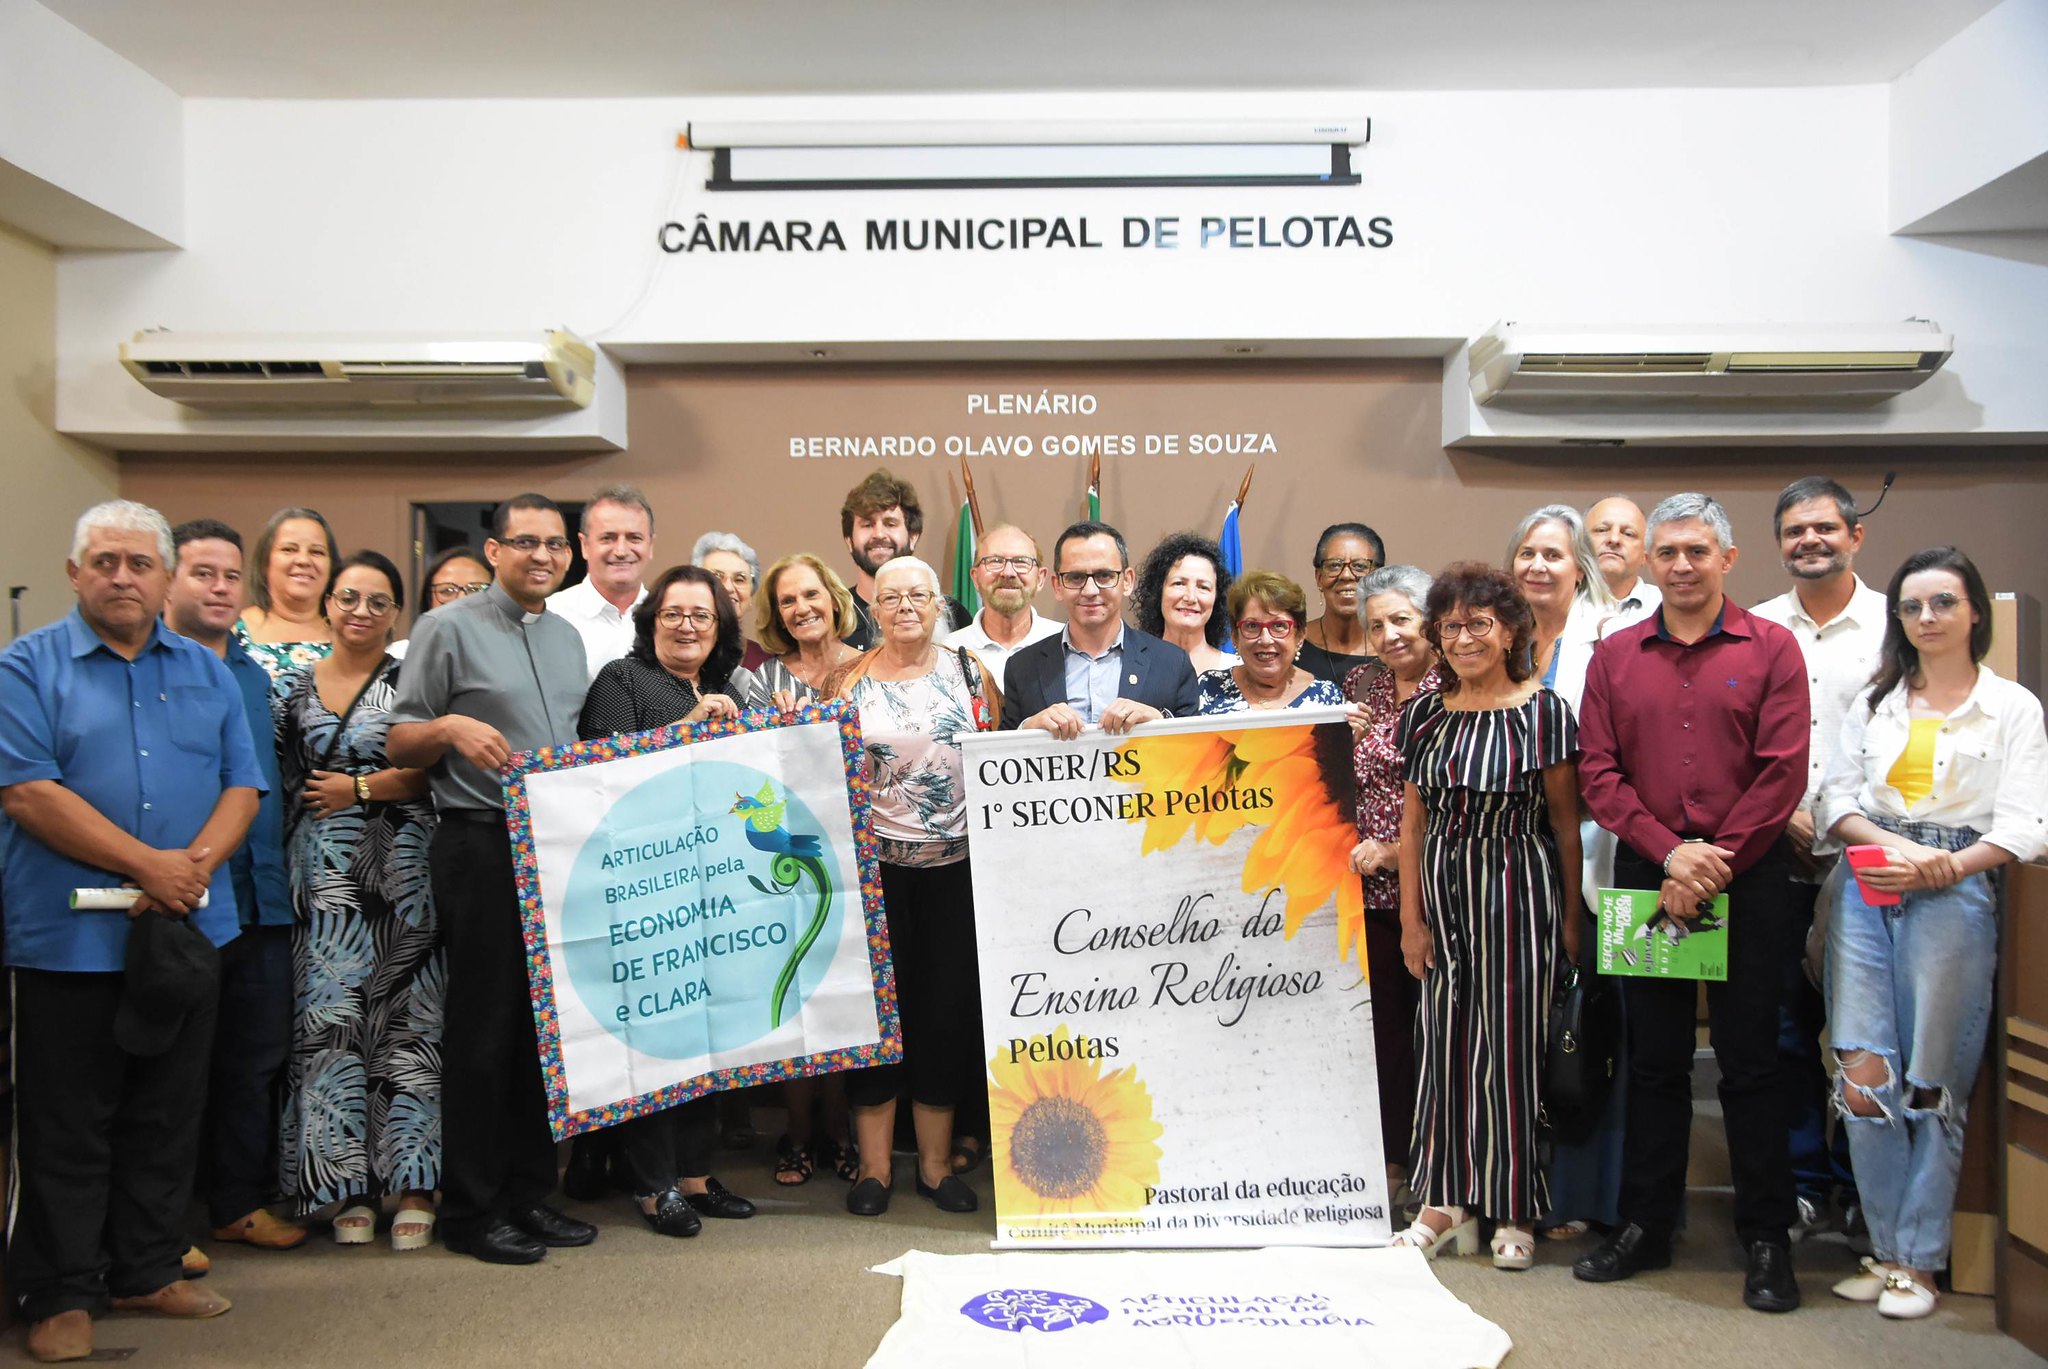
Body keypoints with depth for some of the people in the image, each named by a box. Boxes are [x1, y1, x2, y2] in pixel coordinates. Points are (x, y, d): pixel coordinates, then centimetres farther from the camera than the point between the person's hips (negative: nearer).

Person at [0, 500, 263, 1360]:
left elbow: (241, 785, 6)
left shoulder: (207, 672, 10)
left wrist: (198, 862, -13)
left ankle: (148, 1272, 26)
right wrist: (148, 865, -17)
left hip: (186, 932, 4)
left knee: (168, 1117, 12)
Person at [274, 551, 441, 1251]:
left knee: (406, 1018, -2)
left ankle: (412, 1187, 5)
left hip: (404, 871, -2)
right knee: (331, 1015, 0)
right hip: (326, 877, 2)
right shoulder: (293, 686, 12)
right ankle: (351, 1186, 10)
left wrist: (360, 788, -8)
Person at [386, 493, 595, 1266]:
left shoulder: (569, 638, 17)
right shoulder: (449, 630, -2)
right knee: (484, 1029, -1)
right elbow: (399, 746, -2)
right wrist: (450, 727, -22)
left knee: (548, 1025, 10)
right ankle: (472, 1211, 10)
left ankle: (529, 1195, 21)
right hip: (483, 848, -6)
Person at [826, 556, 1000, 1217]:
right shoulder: (849, 679, 4)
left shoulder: (969, 670, 5)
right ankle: (874, 1164, 15)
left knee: (947, 1004, 5)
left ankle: (936, 1161, 18)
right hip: (874, 862, 0)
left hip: (954, 864, 1)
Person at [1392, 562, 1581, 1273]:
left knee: (1510, 1041, 0)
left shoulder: (1543, 711, -5)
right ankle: (1448, 1204, 16)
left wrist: (1571, 916, -3)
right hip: (1442, 892, 4)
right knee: (1443, 1041, 5)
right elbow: (1412, 821, 9)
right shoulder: (1424, 714, 6)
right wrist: (1411, 915, 5)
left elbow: (1566, 821, -2)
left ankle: (1514, 1212, 13)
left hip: (1517, 892, -4)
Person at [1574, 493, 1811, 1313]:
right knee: (1653, 1060, 10)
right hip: (1645, 875, 3)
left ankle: (1767, 1240, 16)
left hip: (1748, 877, -2)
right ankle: (1644, 1228, 21)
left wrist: (1715, 866, -12)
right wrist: (1669, 851, -11)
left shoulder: (1771, 648, 0)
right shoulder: (1615, 656, 8)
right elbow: (1598, 773, 2)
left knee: (1750, 1060, 3)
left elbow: (1783, 774, -7)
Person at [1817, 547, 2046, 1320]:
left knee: (1931, 1084, 1)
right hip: (1865, 888, 3)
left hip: (1954, 893, -3)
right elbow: (1836, 797, 9)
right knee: (1863, 1077, -4)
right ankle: (1887, 1249, 9)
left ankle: (1917, 1262, 12)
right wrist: (1893, 843, -9)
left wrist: (1942, 866, -17)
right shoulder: (1875, 701, 15)